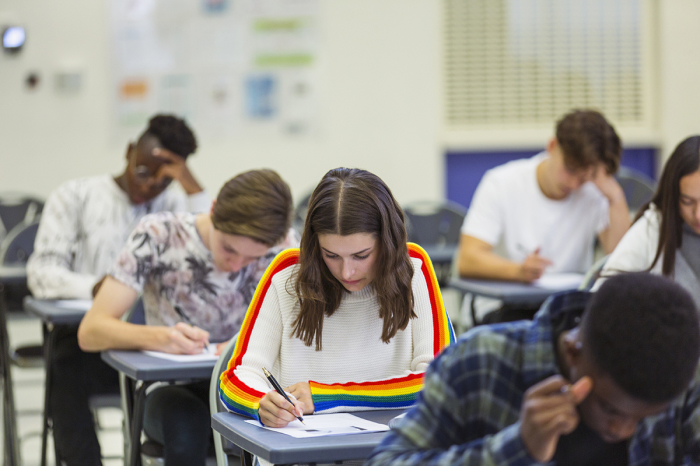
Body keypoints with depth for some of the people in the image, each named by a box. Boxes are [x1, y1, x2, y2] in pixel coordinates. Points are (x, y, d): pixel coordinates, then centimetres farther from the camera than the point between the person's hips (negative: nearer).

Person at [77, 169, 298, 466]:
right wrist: (159, 338, -37)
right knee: (186, 421, -37)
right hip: (171, 389, -1)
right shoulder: (158, 235, -12)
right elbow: (90, 332, -17)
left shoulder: (283, 245, -6)